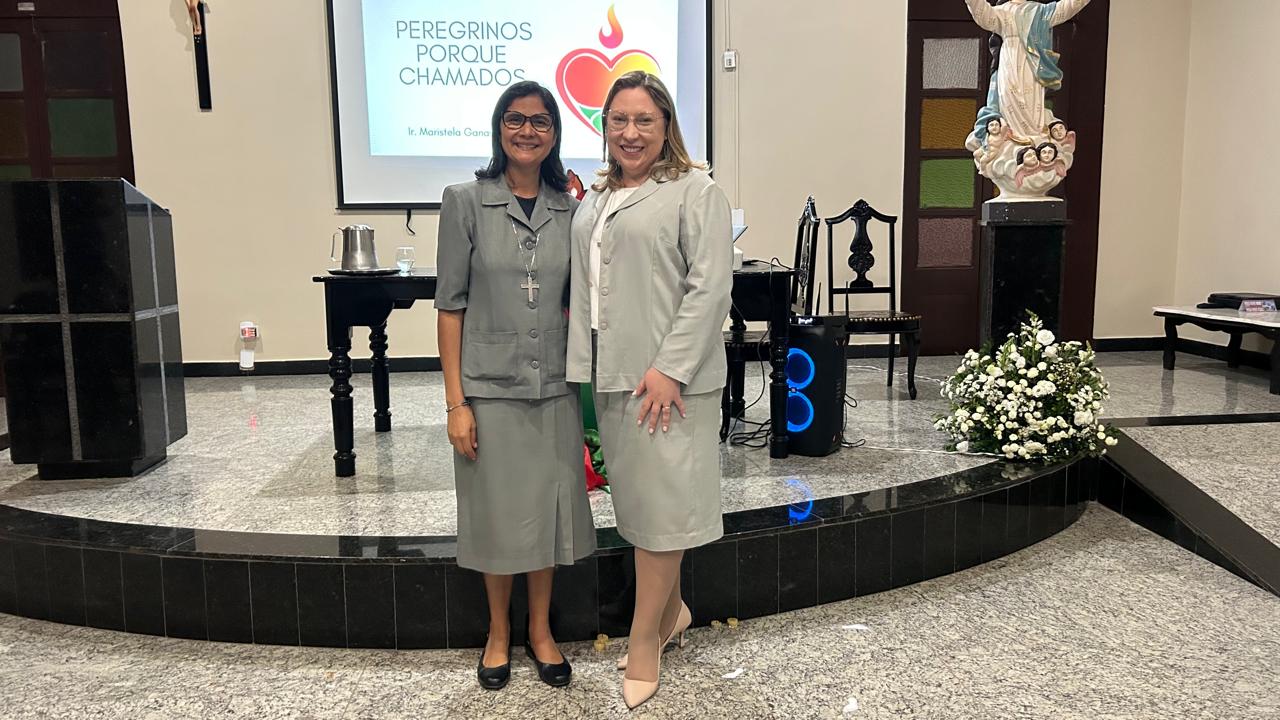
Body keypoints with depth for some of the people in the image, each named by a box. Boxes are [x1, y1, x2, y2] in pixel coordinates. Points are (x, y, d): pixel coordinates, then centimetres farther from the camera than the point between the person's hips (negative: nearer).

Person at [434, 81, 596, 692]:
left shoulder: (570, 208, 4)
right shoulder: (466, 201, -4)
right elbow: (451, 303, -6)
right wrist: (455, 402, -8)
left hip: (553, 387, 3)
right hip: (489, 387, -2)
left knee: (548, 508, 11)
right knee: (497, 513, 9)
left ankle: (540, 632, 32)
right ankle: (498, 633, 32)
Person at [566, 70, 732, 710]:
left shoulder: (695, 191, -5)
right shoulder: (593, 201, 16)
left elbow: (709, 287, -13)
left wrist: (670, 368, -19)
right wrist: (585, 364, 11)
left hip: (669, 377, -7)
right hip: (613, 375, 7)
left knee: (660, 499, 1)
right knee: (637, 495, 15)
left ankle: (644, 641, 16)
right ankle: (671, 610, 34)